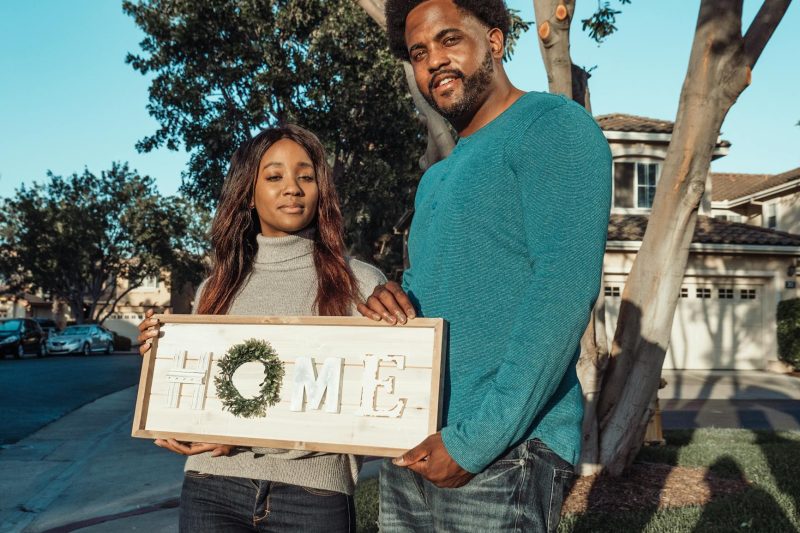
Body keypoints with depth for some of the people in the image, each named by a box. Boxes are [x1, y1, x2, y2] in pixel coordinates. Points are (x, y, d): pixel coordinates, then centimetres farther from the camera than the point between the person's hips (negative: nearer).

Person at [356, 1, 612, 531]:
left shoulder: (553, 125, -7)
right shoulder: (436, 178, 18)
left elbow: (566, 288, -19)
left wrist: (475, 442, -20)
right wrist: (392, 302, -1)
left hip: (503, 453, -7)